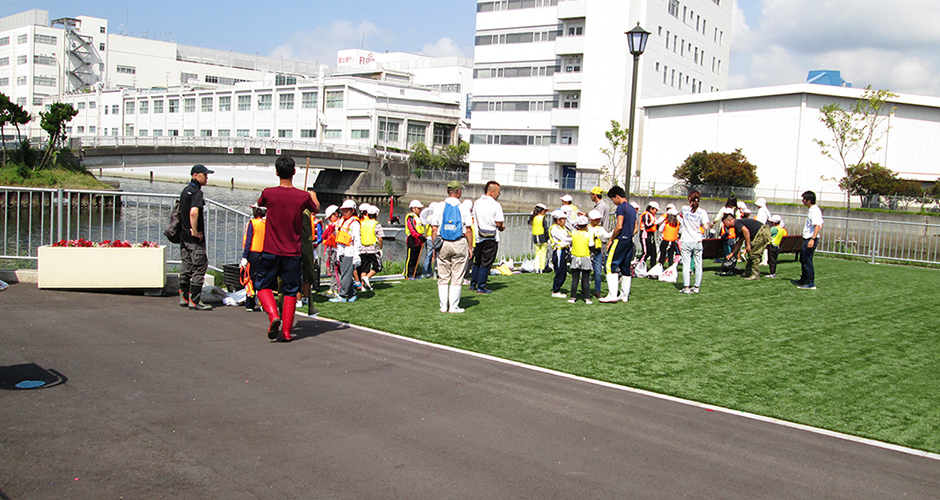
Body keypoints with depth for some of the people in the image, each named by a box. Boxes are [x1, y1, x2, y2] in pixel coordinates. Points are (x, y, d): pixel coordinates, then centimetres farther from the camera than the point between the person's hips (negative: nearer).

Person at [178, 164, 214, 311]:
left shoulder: (185, 190, 15)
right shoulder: (197, 192, -15)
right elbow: (193, 212, -29)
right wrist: (195, 231, -21)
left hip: (183, 235, 9)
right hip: (195, 238, -9)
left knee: (186, 268, 14)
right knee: (199, 267, -4)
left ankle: (184, 298, 21)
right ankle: (194, 301, -3)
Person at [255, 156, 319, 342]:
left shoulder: (268, 193, -8)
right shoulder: (303, 196, -7)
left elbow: (259, 203, 16)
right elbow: (315, 209, 16)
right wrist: (313, 196, 36)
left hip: (271, 251, 0)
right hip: (293, 253, 0)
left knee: (264, 287, 14)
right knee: (290, 292, 9)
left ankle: (273, 316, -11)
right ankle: (286, 332, 8)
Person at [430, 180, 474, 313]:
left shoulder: (439, 207, 1)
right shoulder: (464, 208, -3)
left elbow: (434, 229, 0)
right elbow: (468, 229, -4)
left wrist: (434, 246, 7)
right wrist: (470, 247, 3)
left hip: (443, 244, 2)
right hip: (459, 244, -2)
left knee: (443, 277, 9)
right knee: (457, 277, 4)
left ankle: (443, 306, 11)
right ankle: (454, 307, 6)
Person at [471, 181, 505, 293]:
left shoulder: (477, 203, 5)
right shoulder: (495, 205, -13)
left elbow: (474, 219, 11)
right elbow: (499, 224, -13)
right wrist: (502, 227, 7)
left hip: (478, 236, 6)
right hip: (491, 238, -5)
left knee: (477, 261, 18)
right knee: (486, 263, 0)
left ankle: (473, 283, 22)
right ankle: (481, 287, 1)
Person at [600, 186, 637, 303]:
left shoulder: (621, 207, -11)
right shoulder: (632, 209, 17)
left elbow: (619, 226, -19)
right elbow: (635, 229, 18)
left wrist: (611, 239, -9)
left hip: (620, 241, -9)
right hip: (629, 242, 9)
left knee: (611, 266, -8)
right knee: (626, 269, 11)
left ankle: (612, 295, -13)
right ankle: (624, 295, 14)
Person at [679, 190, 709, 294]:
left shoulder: (684, 208, -1)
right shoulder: (702, 211, -4)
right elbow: (706, 227, -8)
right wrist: (702, 228, 12)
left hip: (685, 241, 0)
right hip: (697, 241, 0)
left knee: (686, 265, 0)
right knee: (698, 265, 10)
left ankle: (686, 287, -2)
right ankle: (697, 287, 12)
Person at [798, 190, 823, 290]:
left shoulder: (815, 210, -17)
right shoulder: (813, 210, 14)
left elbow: (818, 226, -27)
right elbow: (821, 224, 23)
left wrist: (812, 239, -34)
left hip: (810, 238, -11)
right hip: (807, 238, 11)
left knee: (807, 261, -7)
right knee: (803, 259, 20)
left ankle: (811, 284, -3)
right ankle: (804, 280, 33)